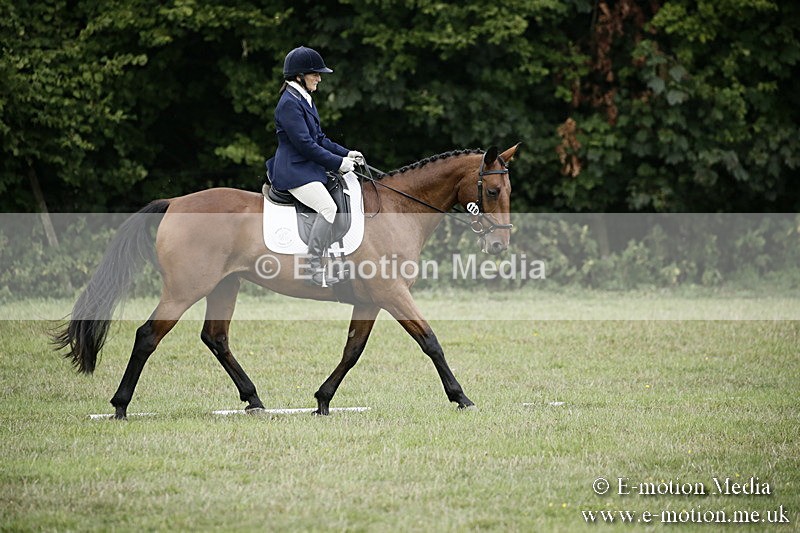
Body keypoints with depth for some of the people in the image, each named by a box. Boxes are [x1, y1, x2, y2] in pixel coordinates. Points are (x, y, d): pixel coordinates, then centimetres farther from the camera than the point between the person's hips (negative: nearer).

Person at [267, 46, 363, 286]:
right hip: (294, 172, -11)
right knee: (328, 208, -27)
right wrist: (338, 163, -16)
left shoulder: (305, 100, 17)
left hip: (310, 168, 11)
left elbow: (319, 139, 22)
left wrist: (346, 154, 9)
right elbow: (305, 144, -20)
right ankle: (315, 268, -27)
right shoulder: (289, 104, -15)